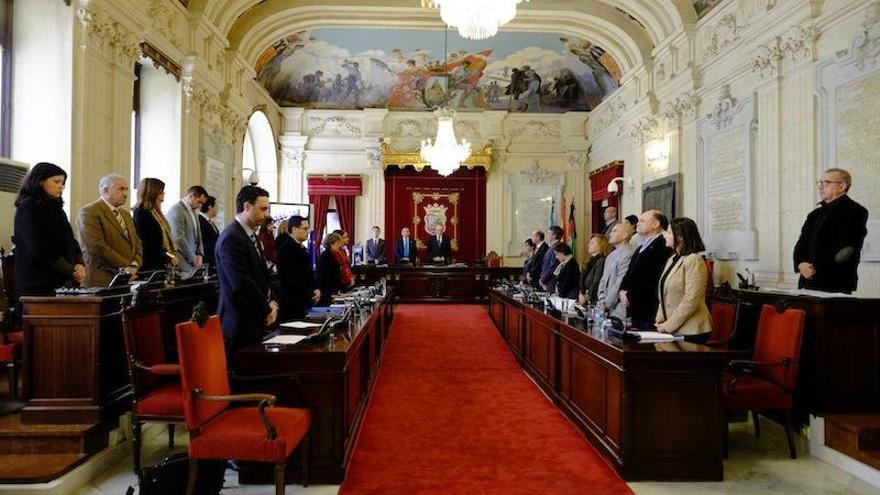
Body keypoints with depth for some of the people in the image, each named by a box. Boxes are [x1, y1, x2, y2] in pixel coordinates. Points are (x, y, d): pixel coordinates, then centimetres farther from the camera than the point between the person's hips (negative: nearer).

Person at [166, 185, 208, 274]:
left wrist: (200, 255, 3)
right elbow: (179, 239, -17)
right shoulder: (176, 211, -11)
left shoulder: (192, 212, 16)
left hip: (193, 260, 8)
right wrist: (193, 258, -11)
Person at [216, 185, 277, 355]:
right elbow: (242, 284, -21)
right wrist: (267, 310, -11)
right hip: (240, 324, -9)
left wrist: (271, 302, 6)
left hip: (255, 320, 9)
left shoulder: (251, 235, 13)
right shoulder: (231, 238, -16)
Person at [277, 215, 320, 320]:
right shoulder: (286, 248, -12)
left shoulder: (302, 248, 16)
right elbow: (291, 278, -18)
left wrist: (315, 289, 5)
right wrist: (310, 292, -14)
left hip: (303, 302, 9)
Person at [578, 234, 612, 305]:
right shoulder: (591, 261, 15)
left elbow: (596, 283, -16)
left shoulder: (601, 261, -11)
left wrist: (586, 297, -11)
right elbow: (582, 279, 14)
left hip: (594, 301, -8)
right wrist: (581, 293, -1)